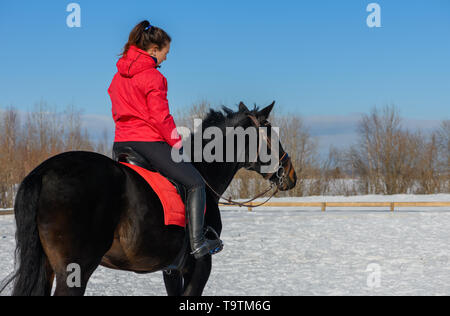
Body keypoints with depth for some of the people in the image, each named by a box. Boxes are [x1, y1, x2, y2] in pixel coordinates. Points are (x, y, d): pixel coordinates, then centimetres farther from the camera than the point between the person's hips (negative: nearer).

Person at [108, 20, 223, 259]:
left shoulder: (118, 77, 13)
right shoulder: (153, 77, -12)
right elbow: (160, 117, -16)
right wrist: (177, 143, -7)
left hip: (120, 144, 8)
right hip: (149, 143, -8)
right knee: (195, 183, 0)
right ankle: (197, 243, -9)